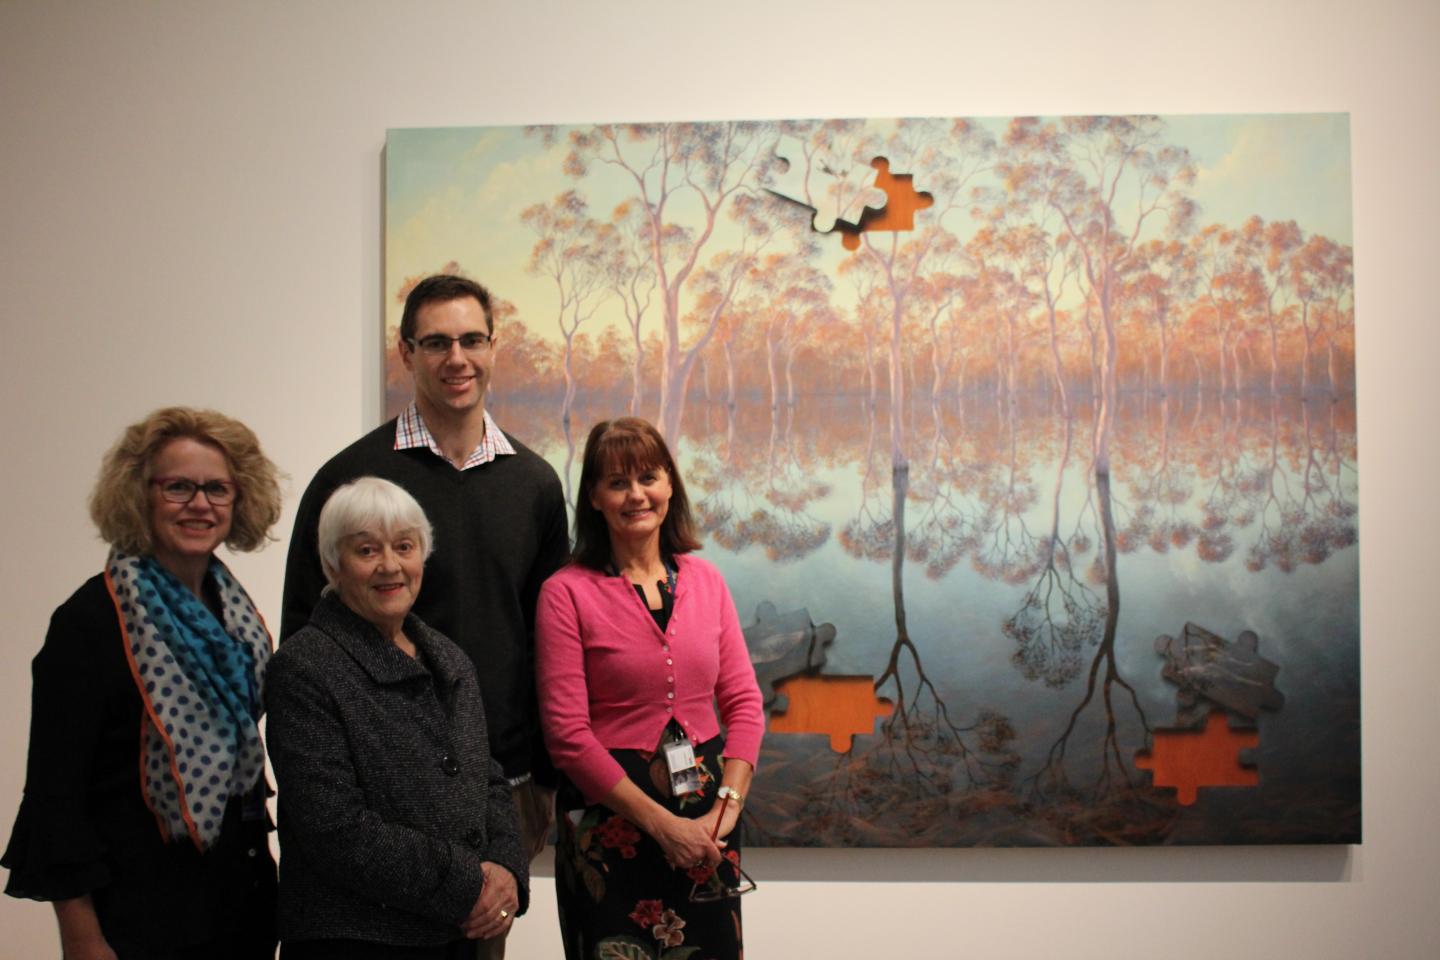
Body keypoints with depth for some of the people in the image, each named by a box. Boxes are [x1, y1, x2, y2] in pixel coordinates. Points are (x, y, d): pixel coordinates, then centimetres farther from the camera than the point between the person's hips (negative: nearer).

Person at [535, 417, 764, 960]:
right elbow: (567, 732, -13)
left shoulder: (705, 580, 5)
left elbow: (744, 702, 5)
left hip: (708, 817, 4)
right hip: (612, 818, -4)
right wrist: (662, 823, -14)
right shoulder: (567, 593, -9)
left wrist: (724, 810, -7)